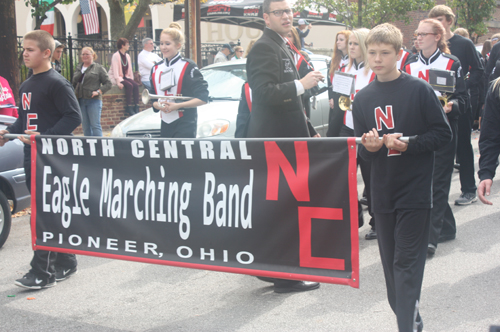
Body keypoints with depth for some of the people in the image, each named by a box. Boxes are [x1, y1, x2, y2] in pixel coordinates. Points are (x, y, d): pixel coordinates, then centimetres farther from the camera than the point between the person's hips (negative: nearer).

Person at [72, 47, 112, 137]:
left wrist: (99, 92, -13)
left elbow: (108, 83, 0)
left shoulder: (98, 68, 3)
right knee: (85, 127, 7)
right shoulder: (78, 68, 17)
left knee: (95, 125, -8)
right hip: (81, 100, 5)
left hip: (94, 100, -5)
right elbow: (74, 83, 18)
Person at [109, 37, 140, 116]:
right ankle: (128, 107, -26)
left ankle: (136, 106, -23)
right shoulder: (116, 56, -10)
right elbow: (115, 70, -17)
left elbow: (130, 69, 15)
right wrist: (118, 82, -26)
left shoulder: (127, 56, 12)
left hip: (125, 77, 6)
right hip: (115, 78, -6)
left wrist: (132, 80, 3)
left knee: (136, 85, -20)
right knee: (129, 86, -30)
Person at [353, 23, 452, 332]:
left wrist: (408, 144, -17)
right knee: (391, 261, 12)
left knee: (407, 263, -7)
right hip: (382, 191, 5)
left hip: (415, 190, -5)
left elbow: (443, 133, -4)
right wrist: (369, 147, -10)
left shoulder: (419, 89, -6)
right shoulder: (363, 98, 8)